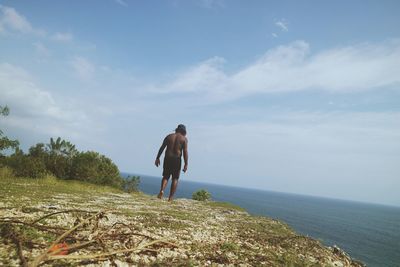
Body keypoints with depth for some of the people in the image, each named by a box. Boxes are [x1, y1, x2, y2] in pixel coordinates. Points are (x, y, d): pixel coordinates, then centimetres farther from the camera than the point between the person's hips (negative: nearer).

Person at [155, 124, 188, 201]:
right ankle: (171, 197, 4)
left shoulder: (169, 136, 10)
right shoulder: (184, 139, 2)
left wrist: (157, 158, 10)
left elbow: (161, 148, 6)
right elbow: (185, 152, -7)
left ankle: (162, 190, -11)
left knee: (165, 176, 14)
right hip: (177, 160, -2)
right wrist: (186, 164, -7)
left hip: (167, 158, 2)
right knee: (175, 178, 8)